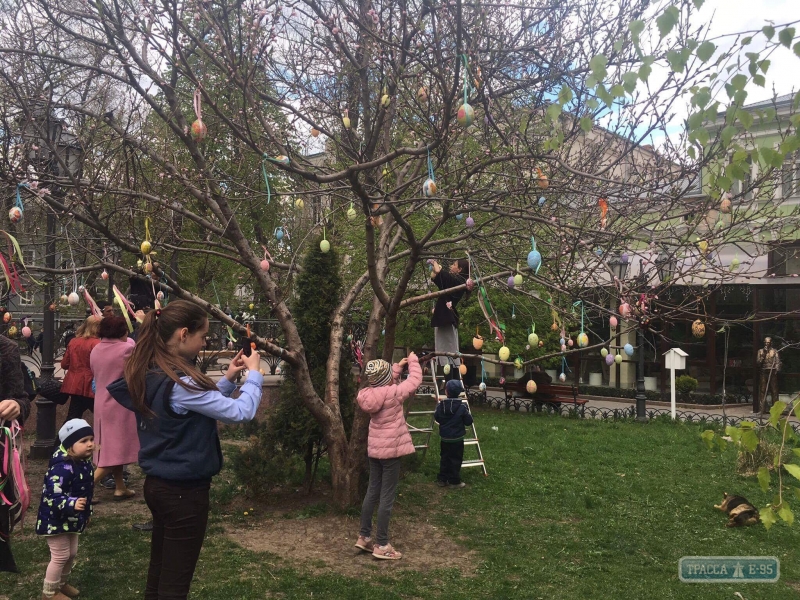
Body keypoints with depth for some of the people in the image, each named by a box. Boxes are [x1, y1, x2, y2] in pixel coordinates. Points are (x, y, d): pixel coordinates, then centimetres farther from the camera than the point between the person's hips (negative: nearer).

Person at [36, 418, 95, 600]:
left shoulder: (84, 462, 0)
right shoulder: (62, 468, -30)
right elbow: (53, 496, -36)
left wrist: (86, 511, 23)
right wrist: (72, 504, -51)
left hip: (72, 519, 9)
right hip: (56, 519, -9)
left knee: (72, 553, 20)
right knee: (61, 556, 1)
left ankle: (61, 583, 42)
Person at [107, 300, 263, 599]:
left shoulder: (151, 375, 4)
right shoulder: (179, 383, -25)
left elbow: (201, 404, 15)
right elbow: (240, 412, -24)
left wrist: (227, 380, 6)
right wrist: (253, 373, -10)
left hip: (158, 484, 9)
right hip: (184, 491, -9)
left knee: (159, 574, 21)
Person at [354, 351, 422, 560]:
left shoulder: (369, 394, -1)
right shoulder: (392, 393, -20)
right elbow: (415, 381, -9)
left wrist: (398, 367, 16)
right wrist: (413, 361, 7)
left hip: (374, 448, 8)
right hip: (390, 450, -7)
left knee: (372, 492, 17)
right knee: (387, 498, -1)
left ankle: (364, 537, 25)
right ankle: (382, 545, 6)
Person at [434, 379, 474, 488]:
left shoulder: (441, 405, -8)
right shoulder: (462, 407, -17)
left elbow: (436, 418, 5)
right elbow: (469, 421, -9)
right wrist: (467, 413, 9)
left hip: (444, 438, 4)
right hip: (457, 438, -3)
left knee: (444, 458, 15)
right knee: (456, 459, 7)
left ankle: (442, 479, 21)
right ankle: (454, 481, 12)